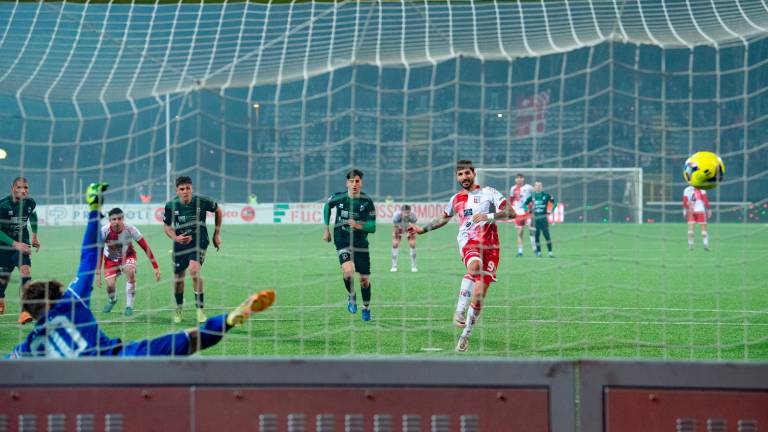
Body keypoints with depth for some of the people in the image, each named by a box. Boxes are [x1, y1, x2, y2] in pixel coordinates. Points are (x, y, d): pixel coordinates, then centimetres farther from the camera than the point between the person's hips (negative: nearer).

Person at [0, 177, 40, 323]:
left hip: (22, 242, 2)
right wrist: (15, 244, -33)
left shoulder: (30, 203, -10)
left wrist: (34, 235, 14)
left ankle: (24, 311, -24)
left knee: (26, 270, -21)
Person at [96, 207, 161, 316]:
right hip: (111, 258, 1)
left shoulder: (130, 229, -29)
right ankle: (111, 301, 26)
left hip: (128, 255, -1)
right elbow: (99, 253, -15)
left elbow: (146, 247, -22)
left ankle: (129, 306, -18)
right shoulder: (104, 231, -27)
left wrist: (155, 267, -22)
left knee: (130, 271, -33)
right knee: (110, 285, -15)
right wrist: (98, 273, -16)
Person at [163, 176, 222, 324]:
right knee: (178, 277, 7)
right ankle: (178, 309, 33)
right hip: (180, 243, 3)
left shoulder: (202, 201, -15)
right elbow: (167, 227, 4)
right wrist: (175, 238, -18)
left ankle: (200, 308, -13)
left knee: (194, 270, -27)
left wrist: (216, 234, 7)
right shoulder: (171, 206, -11)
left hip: (199, 241, -3)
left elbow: (218, 211, 4)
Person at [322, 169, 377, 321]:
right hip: (342, 242, -1)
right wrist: (326, 229, 18)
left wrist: (359, 225, -28)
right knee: (348, 271, -26)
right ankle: (351, 297, 4)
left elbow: (372, 227, -9)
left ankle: (366, 308, 29)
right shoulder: (338, 198, -7)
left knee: (365, 279, 4)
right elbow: (327, 206, 17)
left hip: (361, 243, 1)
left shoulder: (367, 202, -9)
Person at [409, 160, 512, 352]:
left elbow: (510, 212, -1)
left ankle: (466, 334, 10)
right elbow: (443, 218, 38)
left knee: (479, 294, -6)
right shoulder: (456, 199, 19)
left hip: (489, 245, -1)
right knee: (474, 265, -38)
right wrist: (422, 229, 33)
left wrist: (489, 216, -14)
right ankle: (459, 311, -40)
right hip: (468, 242, 1)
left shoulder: (488, 193, 8)